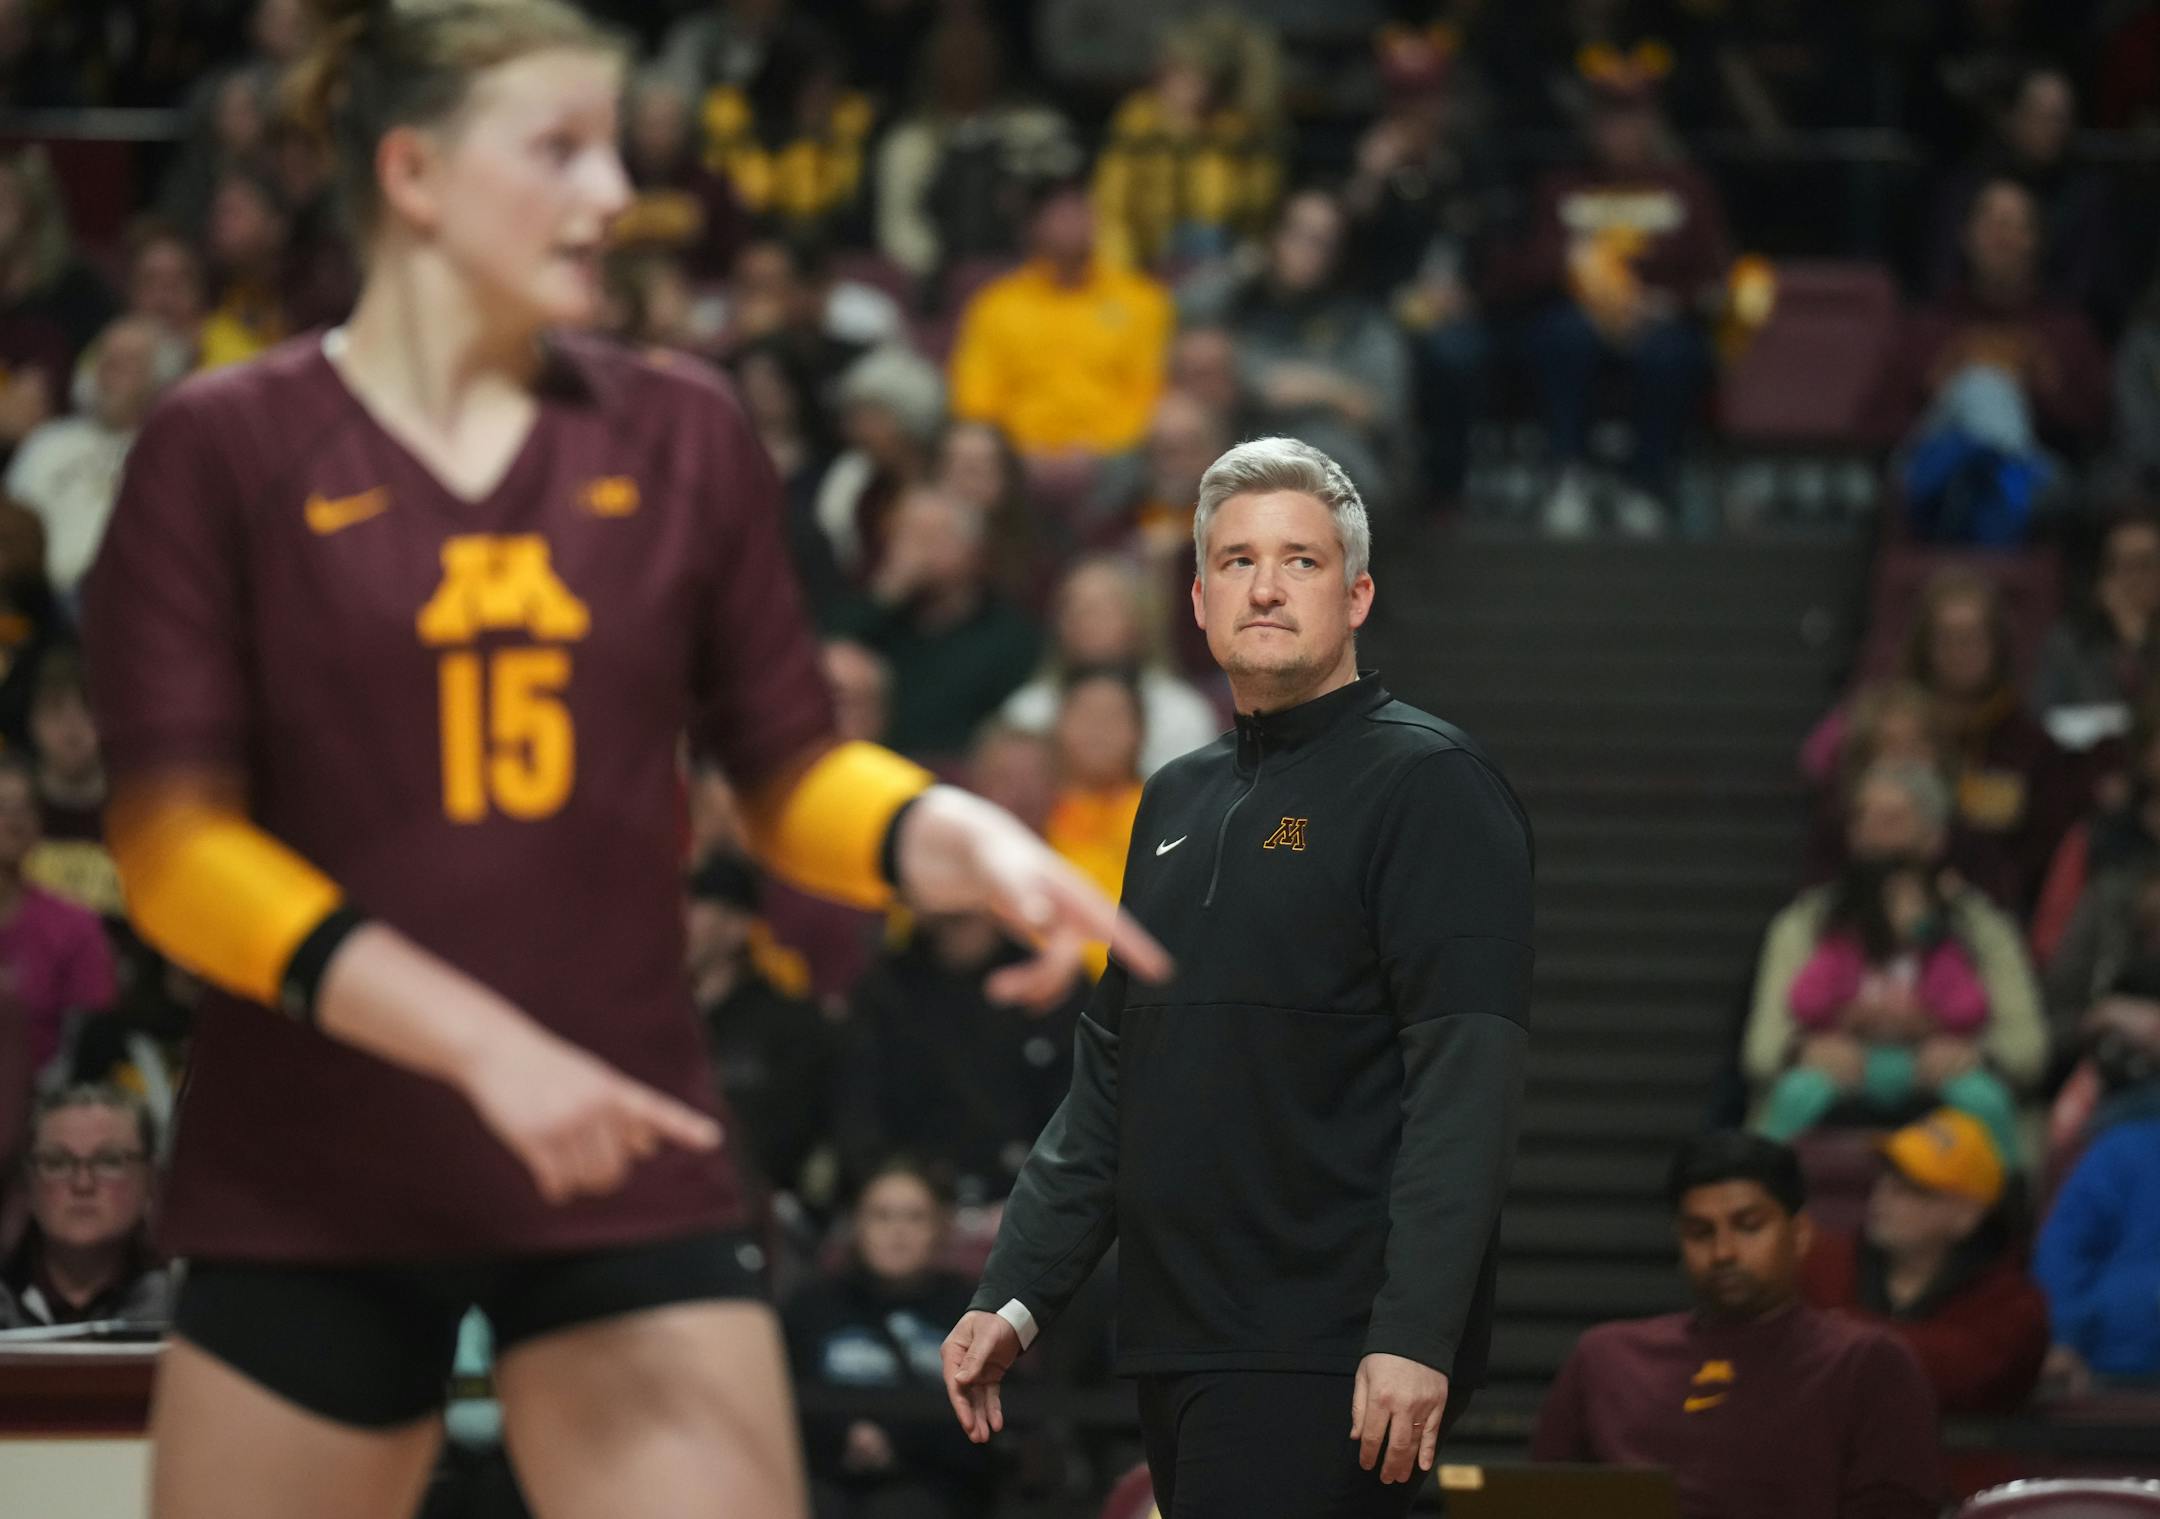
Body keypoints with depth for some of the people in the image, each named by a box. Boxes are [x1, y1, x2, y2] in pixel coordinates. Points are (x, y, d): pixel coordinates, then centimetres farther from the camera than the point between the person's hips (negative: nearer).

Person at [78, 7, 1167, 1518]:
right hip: (307, 1202, -2)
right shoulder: (224, 450, -1)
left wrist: (956, 838, -10)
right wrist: (478, 1040, -20)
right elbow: (174, 848, -9)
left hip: (625, 1175, 2)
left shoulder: (683, 437, 8)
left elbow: (792, 772, 13)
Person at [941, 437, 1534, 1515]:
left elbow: (1465, 1083, -14)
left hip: (1326, 1360, -8)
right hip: (1177, 1346, 8)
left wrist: (1415, 1337, -22)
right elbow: (1109, 1080, 23)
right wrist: (1013, 1299, 14)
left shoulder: (1431, 785, -5)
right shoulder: (1177, 801, 20)